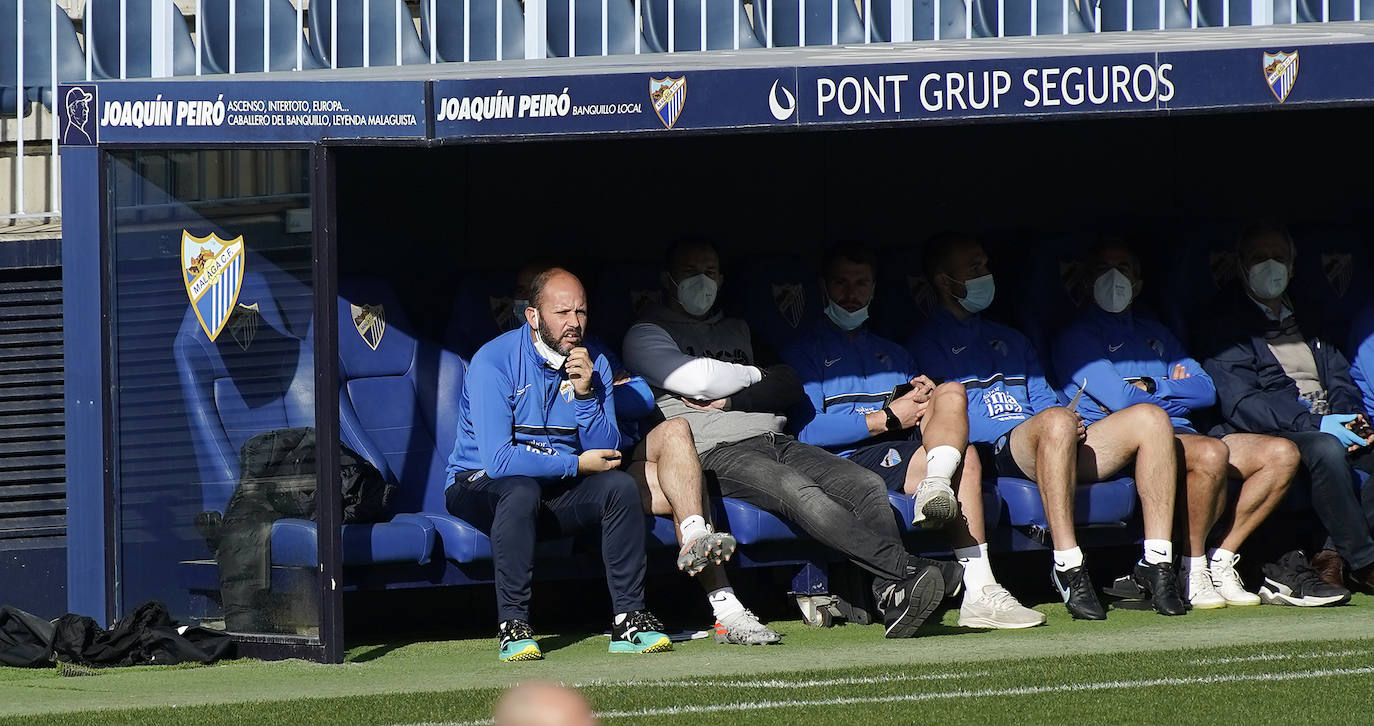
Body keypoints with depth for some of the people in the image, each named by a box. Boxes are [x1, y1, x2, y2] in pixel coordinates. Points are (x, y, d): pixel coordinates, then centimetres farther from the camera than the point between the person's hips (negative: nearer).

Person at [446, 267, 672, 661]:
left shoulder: (592, 364, 1)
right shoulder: (494, 361, -17)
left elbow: (605, 454, -5)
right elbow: (500, 460, -24)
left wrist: (585, 394, -20)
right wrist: (576, 465, -17)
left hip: (557, 491, 5)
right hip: (480, 488, -5)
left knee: (620, 486, -21)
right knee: (521, 490, -38)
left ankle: (629, 620, -20)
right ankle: (513, 627, -33)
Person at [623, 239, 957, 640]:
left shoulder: (738, 331, 30)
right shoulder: (646, 335, 11)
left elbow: (790, 388, 16)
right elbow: (699, 379, -7)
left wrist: (731, 401, -2)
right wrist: (756, 376, 11)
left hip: (776, 441, 7)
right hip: (716, 453, -7)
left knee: (867, 484, -20)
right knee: (797, 490, -35)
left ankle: (893, 598, -37)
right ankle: (907, 570, -49)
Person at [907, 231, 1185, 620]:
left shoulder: (1011, 340, 35)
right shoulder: (927, 343, 10)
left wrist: (1069, 423, 0)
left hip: (1052, 448, 7)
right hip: (994, 453, -7)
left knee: (1150, 417, -15)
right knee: (1057, 421, -40)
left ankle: (1157, 562, -24)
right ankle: (1068, 568, -42)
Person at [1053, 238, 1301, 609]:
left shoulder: (1156, 334, 30)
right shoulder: (1077, 337, 7)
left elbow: (1206, 390, 15)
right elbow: (1119, 399, -9)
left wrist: (1149, 388, 1)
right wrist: (1174, 391, 5)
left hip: (1182, 434, 7)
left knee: (1282, 454, -12)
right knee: (1212, 453, -37)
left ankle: (1220, 560, -12)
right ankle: (1192, 571, -24)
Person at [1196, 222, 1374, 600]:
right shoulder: (1223, 326, 3)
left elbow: (1340, 379, 20)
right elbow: (1240, 404, -9)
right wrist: (1317, 424, -17)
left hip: (1328, 425, 6)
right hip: (1272, 434, -6)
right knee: (1325, 449, -37)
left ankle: (1336, 555, -21)